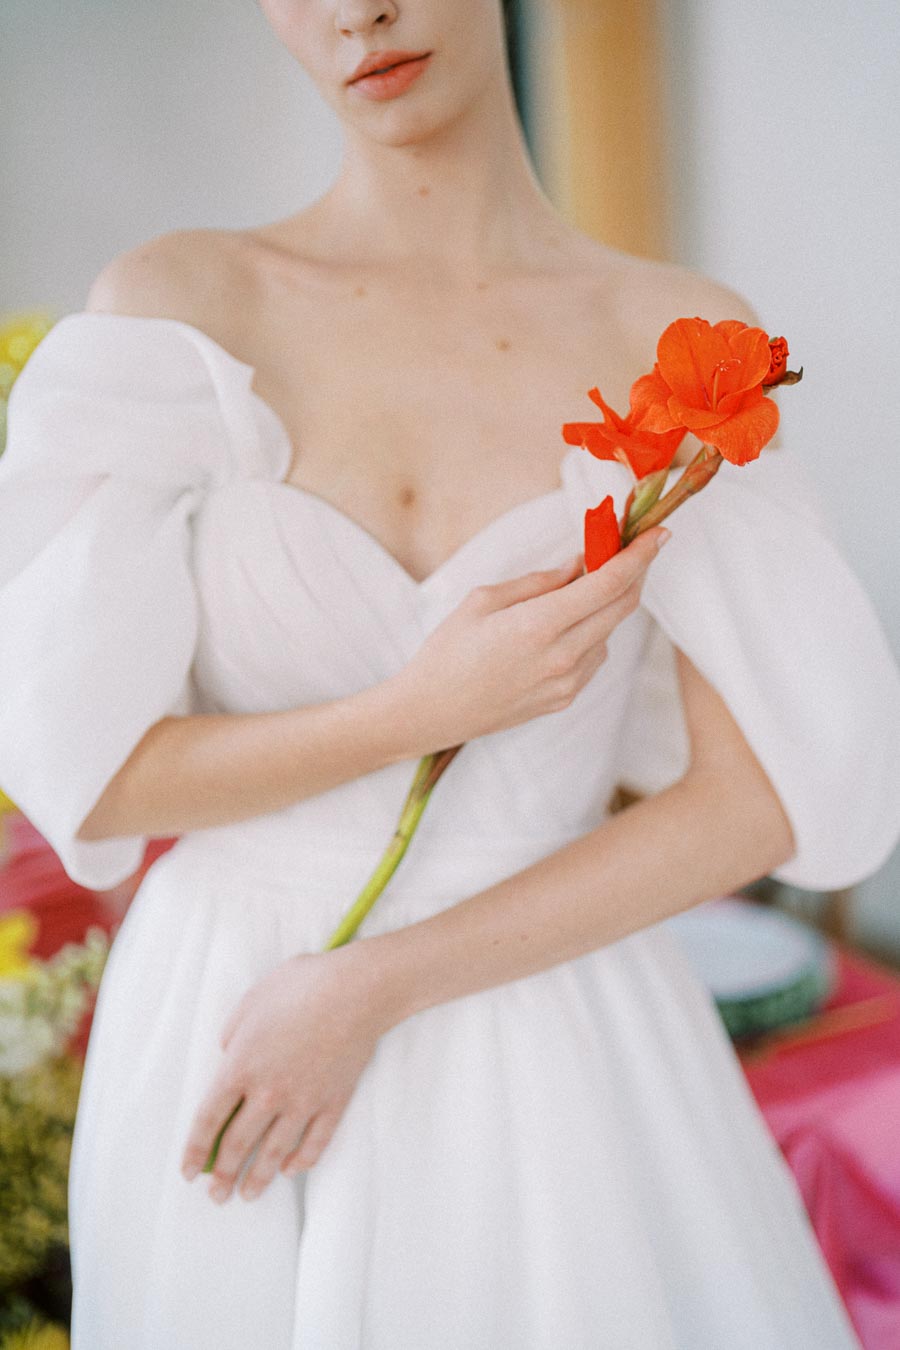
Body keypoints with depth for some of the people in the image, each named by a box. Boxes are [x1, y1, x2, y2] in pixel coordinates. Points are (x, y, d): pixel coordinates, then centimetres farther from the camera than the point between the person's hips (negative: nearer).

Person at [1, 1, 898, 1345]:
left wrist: (371, 987, -12)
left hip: (549, 1044, 0)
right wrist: (429, 711, -20)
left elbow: (774, 800, -8)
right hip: (227, 1042, 0)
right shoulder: (174, 303, -6)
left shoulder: (684, 339, -5)